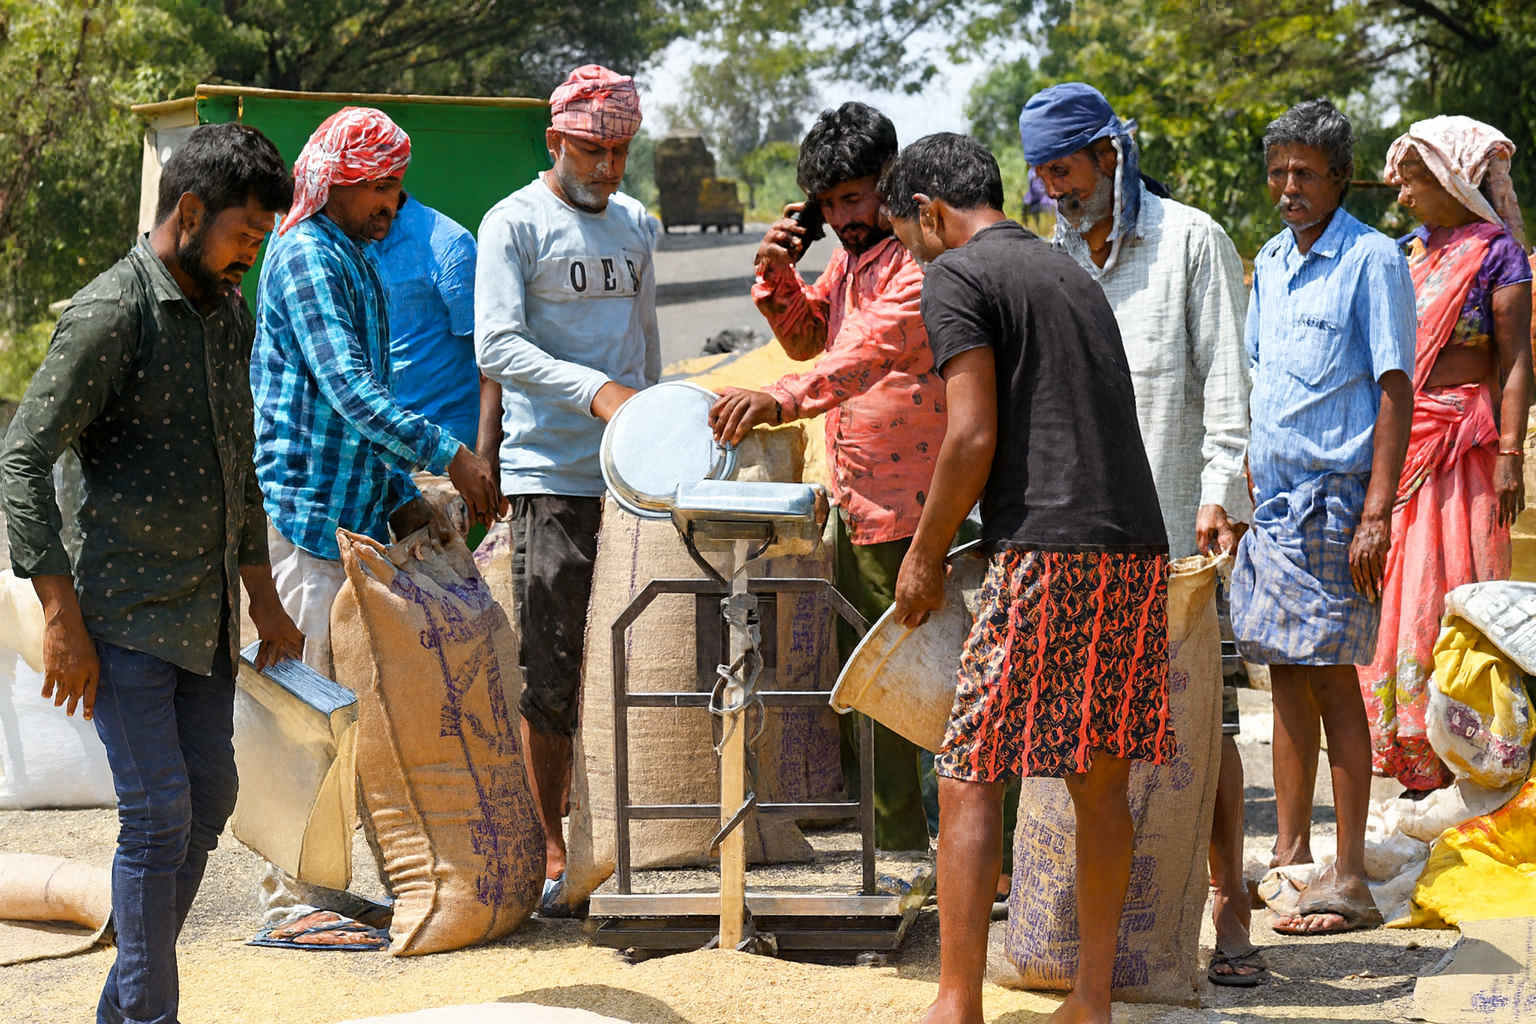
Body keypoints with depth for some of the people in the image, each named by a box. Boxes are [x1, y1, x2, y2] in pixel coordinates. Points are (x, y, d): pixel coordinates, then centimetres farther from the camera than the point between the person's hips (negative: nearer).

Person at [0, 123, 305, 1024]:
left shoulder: (231, 317, 13)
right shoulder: (112, 314, -14)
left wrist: (263, 598, 21)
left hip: (208, 611, 8)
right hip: (125, 613, -8)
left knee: (209, 798, 11)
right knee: (159, 813, -8)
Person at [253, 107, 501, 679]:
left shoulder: (359, 264, 19)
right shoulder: (306, 256, -12)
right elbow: (347, 390, -23)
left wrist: (402, 498, 14)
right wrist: (448, 456, -22)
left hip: (356, 518, 10)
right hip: (304, 514, -10)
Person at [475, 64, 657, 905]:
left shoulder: (637, 227, 17)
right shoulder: (514, 223, -2)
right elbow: (496, 347, -13)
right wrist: (595, 391, -23)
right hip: (550, 476, -5)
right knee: (551, 672, -3)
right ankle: (550, 849, 5)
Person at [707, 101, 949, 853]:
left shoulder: (926, 260, -16)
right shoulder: (852, 254, 14)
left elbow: (869, 353, -30)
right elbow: (807, 337, 23)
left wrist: (779, 401, -42)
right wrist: (777, 272, 4)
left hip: (917, 512, -9)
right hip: (857, 508, 9)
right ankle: (897, 853, 23)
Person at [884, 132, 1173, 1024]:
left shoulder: (956, 278, 0)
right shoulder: (1071, 272, 24)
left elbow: (973, 436, -10)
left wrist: (926, 554, 2)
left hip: (1048, 551, -8)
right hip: (1138, 548, 8)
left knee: (970, 777, -3)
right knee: (1100, 778, 11)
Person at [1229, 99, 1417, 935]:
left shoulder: (1372, 260, -7)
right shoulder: (1271, 262, 15)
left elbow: (1395, 391, -12)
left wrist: (1377, 513, -18)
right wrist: (1248, 492, 16)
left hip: (1334, 497, -7)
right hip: (1271, 496, 7)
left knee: (1332, 678, -6)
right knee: (1286, 677, 10)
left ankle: (1349, 881, -2)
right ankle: (1290, 856, 18)